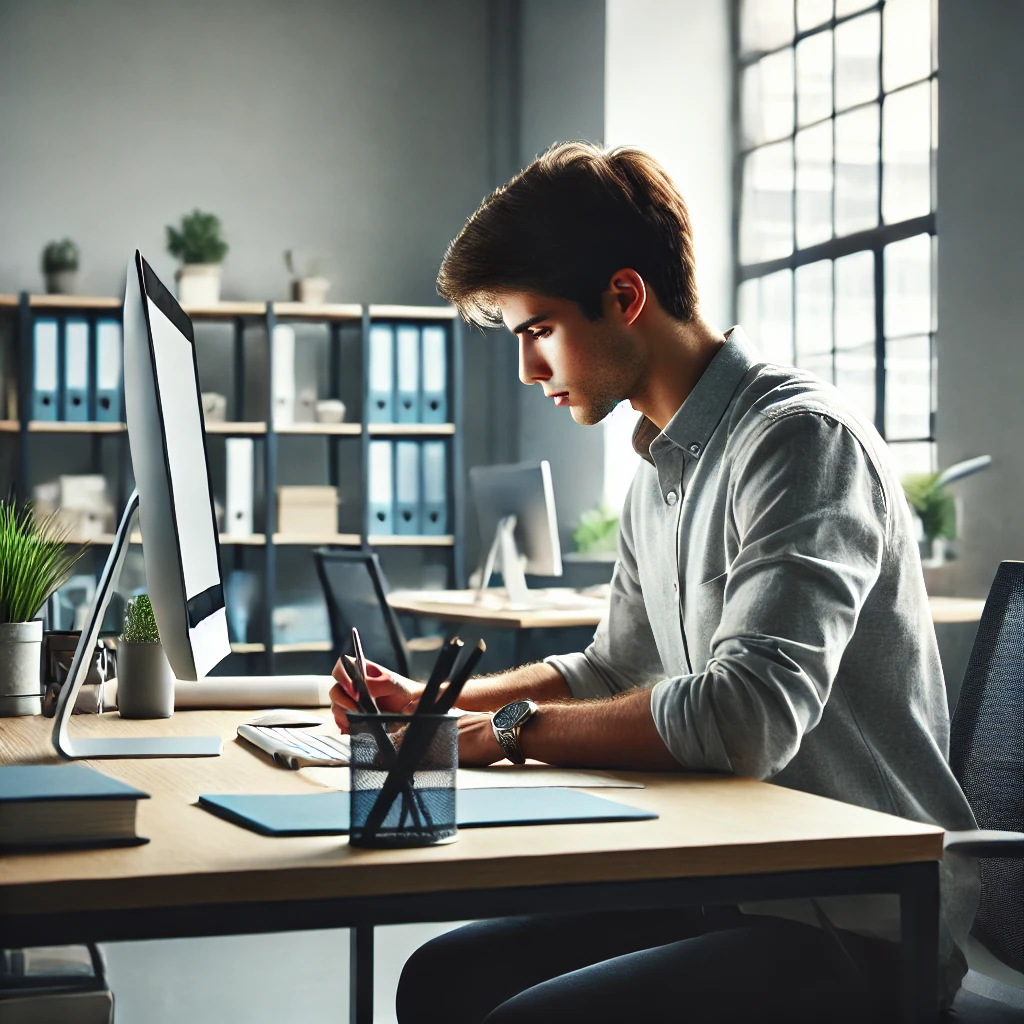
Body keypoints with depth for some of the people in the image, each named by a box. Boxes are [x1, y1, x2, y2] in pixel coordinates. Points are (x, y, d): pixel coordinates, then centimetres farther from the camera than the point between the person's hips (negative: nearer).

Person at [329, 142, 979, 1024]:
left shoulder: (803, 438, -17)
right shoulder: (660, 471, 13)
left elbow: (745, 716, -29)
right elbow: (613, 671, 29)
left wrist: (515, 728, -16)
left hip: (858, 930, -9)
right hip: (739, 889, 9)